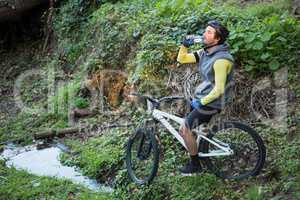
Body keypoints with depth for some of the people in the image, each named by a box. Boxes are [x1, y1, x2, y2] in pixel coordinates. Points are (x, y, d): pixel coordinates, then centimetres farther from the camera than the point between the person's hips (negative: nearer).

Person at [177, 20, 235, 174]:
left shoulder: (221, 59, -26)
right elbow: (181, 59, 7)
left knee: (184, 130, -6)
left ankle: (195, 165, 11)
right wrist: (184, 45, -11)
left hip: (211, 102, -9)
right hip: (202, 96, 9)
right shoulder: (205, 53, 2)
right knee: (186, 129, 16)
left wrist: (202, 102, -18)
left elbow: (219, 89, -26)